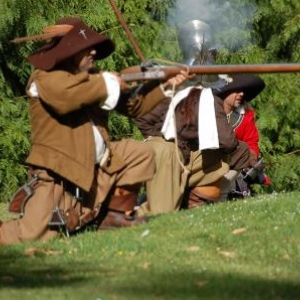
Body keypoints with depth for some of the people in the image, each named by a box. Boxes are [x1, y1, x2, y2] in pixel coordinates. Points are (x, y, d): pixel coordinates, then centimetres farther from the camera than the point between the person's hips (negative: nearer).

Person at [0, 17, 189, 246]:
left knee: (139, 153, 5)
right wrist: (105, 83, -22)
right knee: (34, 236, -19)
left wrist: (165, 86, 7)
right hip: (55, 175, -8)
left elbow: (133, 104, 18)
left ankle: (116, 215, 8)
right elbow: (65, 97, -36)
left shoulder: (91, 78, 13)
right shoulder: (45, 78, -12)